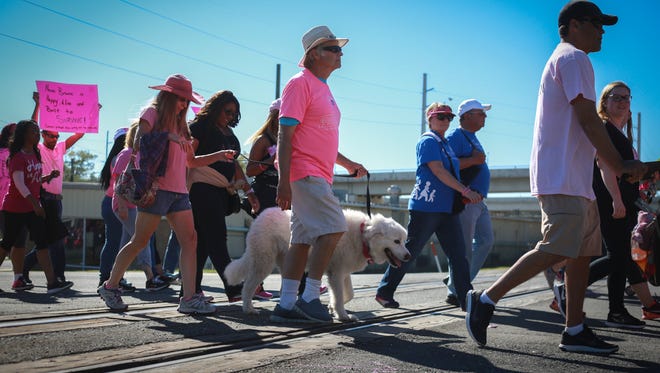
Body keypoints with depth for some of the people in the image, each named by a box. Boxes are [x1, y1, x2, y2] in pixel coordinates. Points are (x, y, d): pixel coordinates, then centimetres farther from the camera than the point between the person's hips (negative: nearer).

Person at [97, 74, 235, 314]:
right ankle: (110, 286, 13)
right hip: (156, 188, -7)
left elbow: (191, 161, 21)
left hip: (179, 192, 7)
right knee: (140, 242, -3)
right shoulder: (152, 114, 2)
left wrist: (218, 156, 9)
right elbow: (137, 144, -13)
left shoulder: (179, 123, 22)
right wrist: (167, 135, -21)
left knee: (190, 240, -6)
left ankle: (189, 298, -9)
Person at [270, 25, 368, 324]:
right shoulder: (300, 83, -8)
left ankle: (286, 305, 10)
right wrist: (284, 182, -21)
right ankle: (310, 298, -10)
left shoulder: (323, 87, 20)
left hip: (319, 176, 9)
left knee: (303, 240, 7)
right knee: (334, 228, -16)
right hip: (304, 173, -9)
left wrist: (348, 164, 23)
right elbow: (285, 135, -15)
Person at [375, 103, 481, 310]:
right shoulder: (428, 141, -7)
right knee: (409, 252, -1)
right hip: (425, 208, -8)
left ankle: (466, 298, 1)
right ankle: (384, 293, 10)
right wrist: (465, 190, -20)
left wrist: (466, 195, 13)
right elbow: (438, 171, -17)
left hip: (447, 208, 8)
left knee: (458, 254, 0)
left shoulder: (445, 143, 18)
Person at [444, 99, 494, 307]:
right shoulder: (456, 136, -8)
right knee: (464, 247, -8)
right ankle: (455, 292, -1)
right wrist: (473, 160, -20)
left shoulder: (472, 138, 21)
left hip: (478, 201, 10)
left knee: (486, 241, 12)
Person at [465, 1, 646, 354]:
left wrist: (613, 165, 19)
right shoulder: (573, 58, -6)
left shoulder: (563, 60, 26)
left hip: (576, 179, 11)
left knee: (582, 252, 8)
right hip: (562, 176, -11)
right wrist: (620, 164, -9)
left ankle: (575, 331, 9)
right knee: (556, 249, -16)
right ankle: (486, 299, -12)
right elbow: (588, 119, -14)